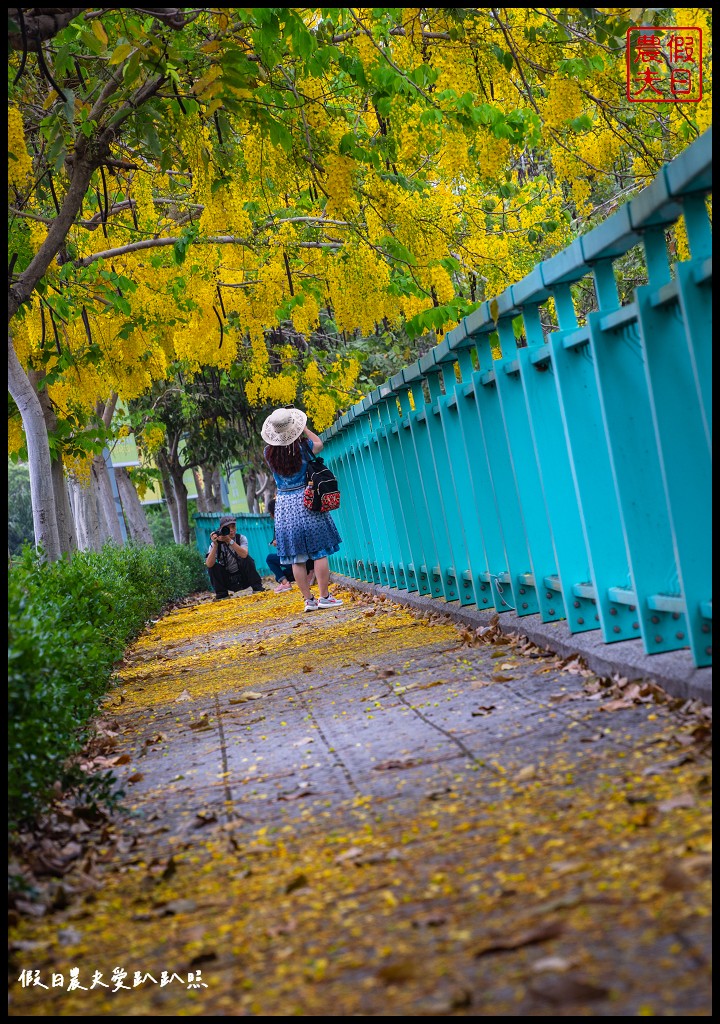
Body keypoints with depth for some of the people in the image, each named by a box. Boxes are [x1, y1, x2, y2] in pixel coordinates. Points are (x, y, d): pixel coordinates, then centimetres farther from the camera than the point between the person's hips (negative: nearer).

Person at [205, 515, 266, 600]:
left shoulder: (241, 538, -11)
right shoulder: (216, 543, -11)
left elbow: (244, 555, -33)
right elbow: (209, 565, -26)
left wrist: (230, 541, -40)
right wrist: (215, 545, -34)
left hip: (244, 577, -1)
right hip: (227, 580, 1)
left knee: (247, 559, -26)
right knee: (212, 565, -21)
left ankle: (257, 587, -15)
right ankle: (221, 594, -10)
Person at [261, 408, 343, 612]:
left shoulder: (269, 452, -2)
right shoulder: (302, 446, -9)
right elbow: (319, 444, 14)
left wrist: (278, 436, 19)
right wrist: (304, 429, 23)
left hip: (284, 505, 3)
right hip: (306, 502, -3)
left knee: (297, 558, 6)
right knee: (320, 552, 1)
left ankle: (308, 600, 8)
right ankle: (324, 597, 0)